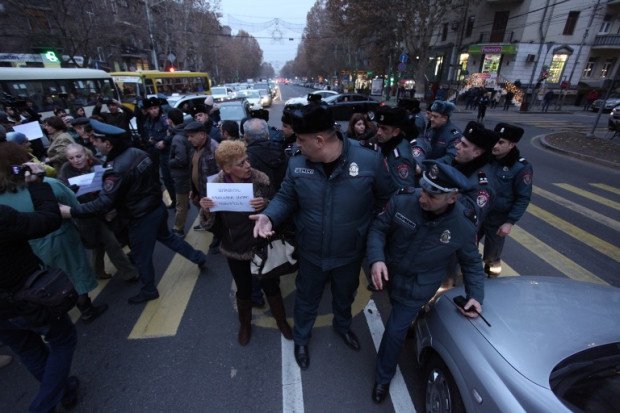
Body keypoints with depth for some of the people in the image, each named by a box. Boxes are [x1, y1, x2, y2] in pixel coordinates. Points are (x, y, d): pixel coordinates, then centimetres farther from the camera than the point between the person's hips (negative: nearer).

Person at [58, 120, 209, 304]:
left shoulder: (116, 169, -27)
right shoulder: (140, 153, -3)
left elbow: (103, 204, -26)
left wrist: (71, 211, -18)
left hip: (141, 218, -7)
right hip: (158, 207, 8)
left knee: (141, 257, 13)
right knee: (166, 236, 30)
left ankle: (149, 291, 34)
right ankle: (198, 258, 37)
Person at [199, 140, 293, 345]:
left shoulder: (261, 179, -17)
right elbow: (213, 222, -2)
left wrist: (265, 205, -31)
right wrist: (206, 210, -24)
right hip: (235, 249, 1)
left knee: (271, 287, 16)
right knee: (243, 290, 20)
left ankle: (281, 321, 44)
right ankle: (245, 324, 49)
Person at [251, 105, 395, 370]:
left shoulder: (369, 160, -23)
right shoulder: (297, 163, -17)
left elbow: (387, 201, -9)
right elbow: (285, 198, -4)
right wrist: (270, 217, -24)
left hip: (350, 254, 0)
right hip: (311, 254, 1)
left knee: (344, 297, 30)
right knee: (306, 300, 25)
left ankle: (342, 325, 66)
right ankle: (301, 340, 57)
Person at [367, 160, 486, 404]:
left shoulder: (464, 227, -23)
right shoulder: (403, 200, -28)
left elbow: (472, 263, -4)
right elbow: (378, 228, -15)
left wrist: (476, 295, -14)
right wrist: (376, 259, -30)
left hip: (416, 289, -1)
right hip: (389, 273, 2)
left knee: (395, 332, 6)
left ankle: (383, 378, 33)